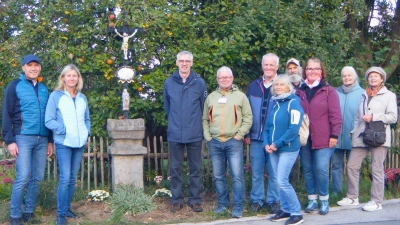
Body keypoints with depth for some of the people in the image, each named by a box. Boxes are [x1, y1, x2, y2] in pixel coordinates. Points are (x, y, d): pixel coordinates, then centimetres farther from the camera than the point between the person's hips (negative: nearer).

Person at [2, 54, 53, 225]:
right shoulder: (15, 86, 1)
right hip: (23, 138, -5)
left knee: (37, 178, 5)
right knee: (23, 177, -9)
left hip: (42, 139, 5)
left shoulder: (44, 89, 16)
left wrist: (50, 140, 15)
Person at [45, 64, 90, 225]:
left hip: (79, 143, 5)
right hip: (64, 143, -5)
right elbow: (48, 121, -8)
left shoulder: (82, 98, 11)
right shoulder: (55, 96, -3)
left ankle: (67, 209, 22)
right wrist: (64, 130, -17)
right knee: (65, 178, -11)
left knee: (73, 178, 11)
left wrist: (87, 132, 2)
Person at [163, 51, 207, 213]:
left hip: (195, 134, -1)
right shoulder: (169, 83, 4)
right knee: (175, 169, 7)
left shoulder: (199, 83, 0)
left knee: (195, 169, 6)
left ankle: (195, 200, 16)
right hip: (175, 134, 1)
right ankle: (176, 200, 17)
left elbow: (204, 107, 6)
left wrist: (199, 125, 8)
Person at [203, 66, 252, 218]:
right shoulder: (211, 97, 13)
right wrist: (207, 136, 4)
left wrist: (239, 135, -6)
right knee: (218, 177, 10)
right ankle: (223, 204, 22)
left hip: (234, 142, -3)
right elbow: (205, 119, 15)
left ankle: (238, 207, 0)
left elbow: (248, 118, 2)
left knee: (237, 176, -7)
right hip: (215, 143, 3)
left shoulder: (240, 96, 5)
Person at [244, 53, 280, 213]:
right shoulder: (254, 86, 9)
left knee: (274, 173, 6)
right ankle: (256, 200, 20)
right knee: (256, 172, 8)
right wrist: (246, 134, 5)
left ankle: (273, 201, 18)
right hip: (256, 138, 3)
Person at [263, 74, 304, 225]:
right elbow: (268, 125, 16)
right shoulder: (274, 103, 12)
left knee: (282, 181, -11)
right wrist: (266, 143, 0)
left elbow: (294, 128, -18)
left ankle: (296, 213, 0)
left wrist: (277, 144, -17)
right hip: (273, 149, 7)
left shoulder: (293, 102, -10)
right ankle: (285, 209, 23)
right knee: (278, 181, 10)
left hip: (288, 149, -7)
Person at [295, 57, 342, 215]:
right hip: (304, 138, 4)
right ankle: (312, 200, 19)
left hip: (323, 139, -3)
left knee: (321, 169, -8)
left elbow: (335, 115, -3)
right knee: (308, 170, 7)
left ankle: (324, 200, 8)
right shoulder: (299, 92, 10)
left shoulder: (329, 91, 0)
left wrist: (334, 135, -8)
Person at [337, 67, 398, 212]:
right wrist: (354, 132, 11)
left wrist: (373, 117, -11)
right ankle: (352, 198, 13)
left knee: (377, 169, -3)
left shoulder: (389, 95, 5)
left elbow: (393, 117, -5)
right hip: (361, 137, 5)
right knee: (352, 166, 2)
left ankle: (376, 201, 4)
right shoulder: (364, 96, 22)